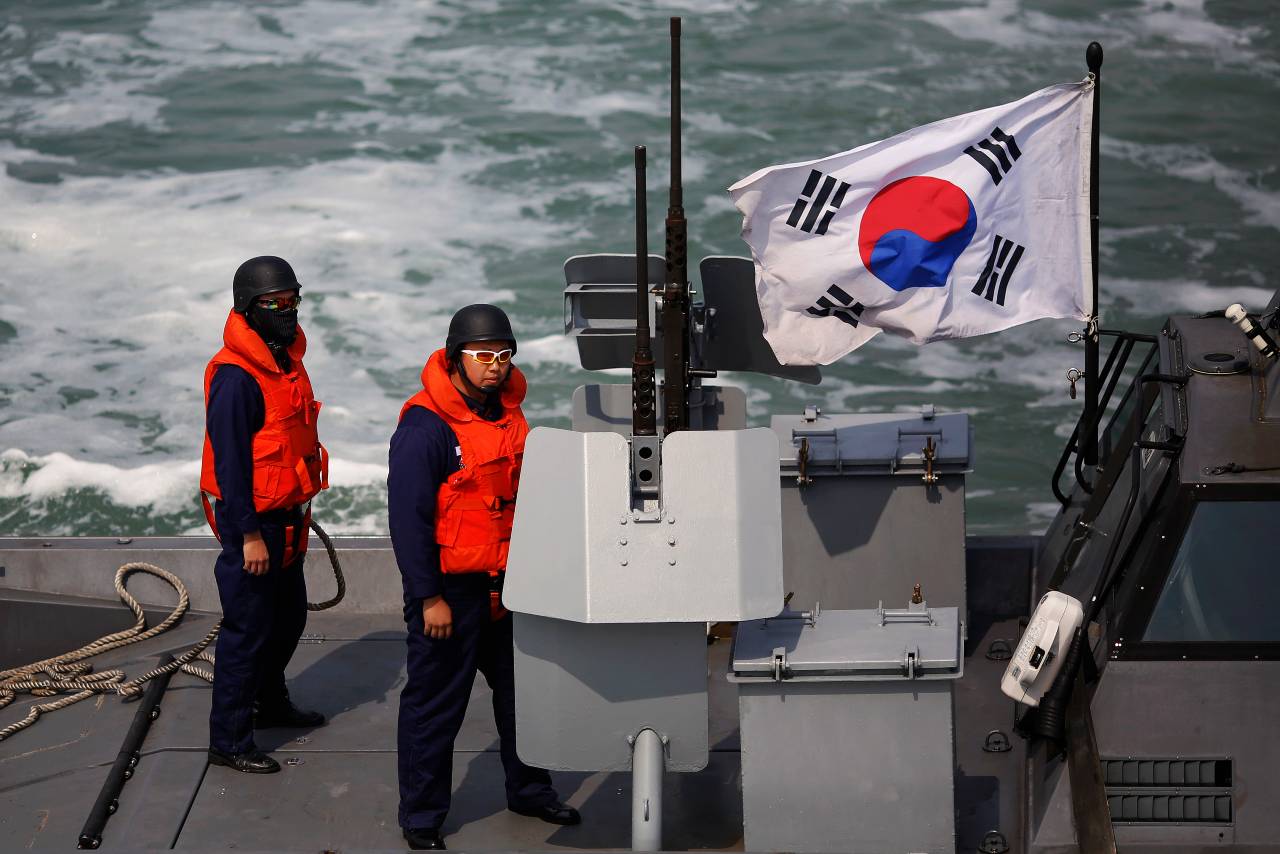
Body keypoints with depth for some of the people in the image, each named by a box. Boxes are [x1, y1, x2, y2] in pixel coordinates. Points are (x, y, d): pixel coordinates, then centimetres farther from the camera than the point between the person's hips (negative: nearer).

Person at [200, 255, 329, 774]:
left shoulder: (286, 361, 9)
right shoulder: (236, 376, -21)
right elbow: (229, 460, -22)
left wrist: (300, 510, 21)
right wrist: (248, 535, -22)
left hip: (285, 515, 9)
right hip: (251, 518, -9)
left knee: (289, 615, 22)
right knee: (248, 628, -4)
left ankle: (270, 703, 42)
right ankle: (228, 741, 3)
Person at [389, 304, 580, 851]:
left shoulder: (508, 418, 7)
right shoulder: (426, 428, -18)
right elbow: (408, 519, -19)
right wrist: (429, 599, -20)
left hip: (503, 584, 8)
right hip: (448, 588, -8)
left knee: (520, 688, 18)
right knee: (435, 703, 1)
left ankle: (528, 790, 35)